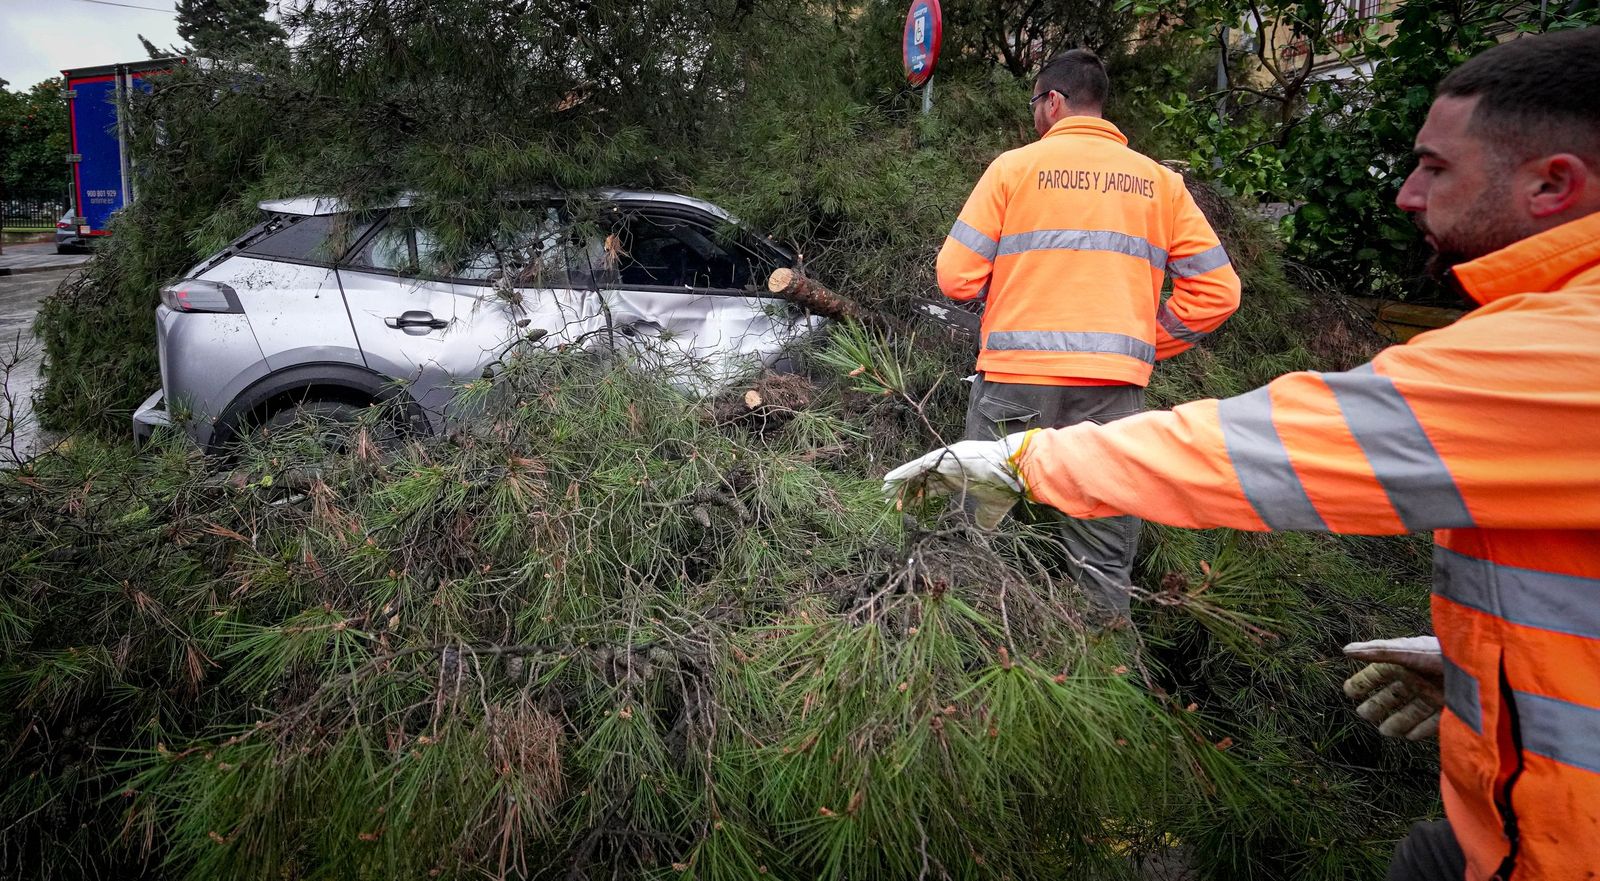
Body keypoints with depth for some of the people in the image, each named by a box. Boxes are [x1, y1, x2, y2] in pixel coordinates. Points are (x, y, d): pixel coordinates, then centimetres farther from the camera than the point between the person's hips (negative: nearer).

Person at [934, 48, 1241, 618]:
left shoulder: (1015, 166, 3)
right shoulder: (1159, 181, 12)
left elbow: (956, 276, -2)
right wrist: (1146, 345, 15)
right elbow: (1216, 289, 8)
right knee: (1104, 562, 7)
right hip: (1114, 390, 3)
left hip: (1015, 379, -2)